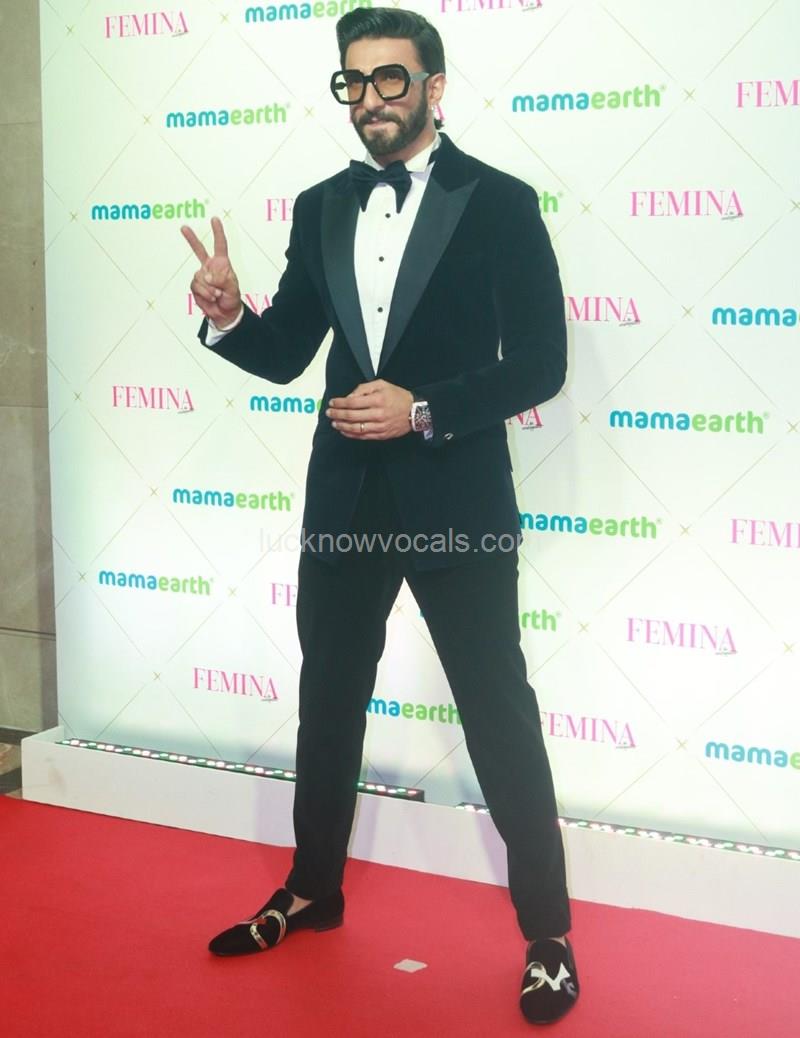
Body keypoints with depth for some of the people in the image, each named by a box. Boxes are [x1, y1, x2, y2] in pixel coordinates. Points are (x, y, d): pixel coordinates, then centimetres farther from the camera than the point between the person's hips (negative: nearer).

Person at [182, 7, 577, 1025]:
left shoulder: (498, 203, -6)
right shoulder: (321, 209, 8)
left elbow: (539, 363, -9)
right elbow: (285, 355, 9)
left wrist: (425, 410, -19)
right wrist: (228, 315, -11)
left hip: (456, 502, -5)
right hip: (344, 497, 5)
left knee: (499, 715, 2)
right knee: (327, 703, 16)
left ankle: (546, 931, 16)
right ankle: (313, 891, 35)